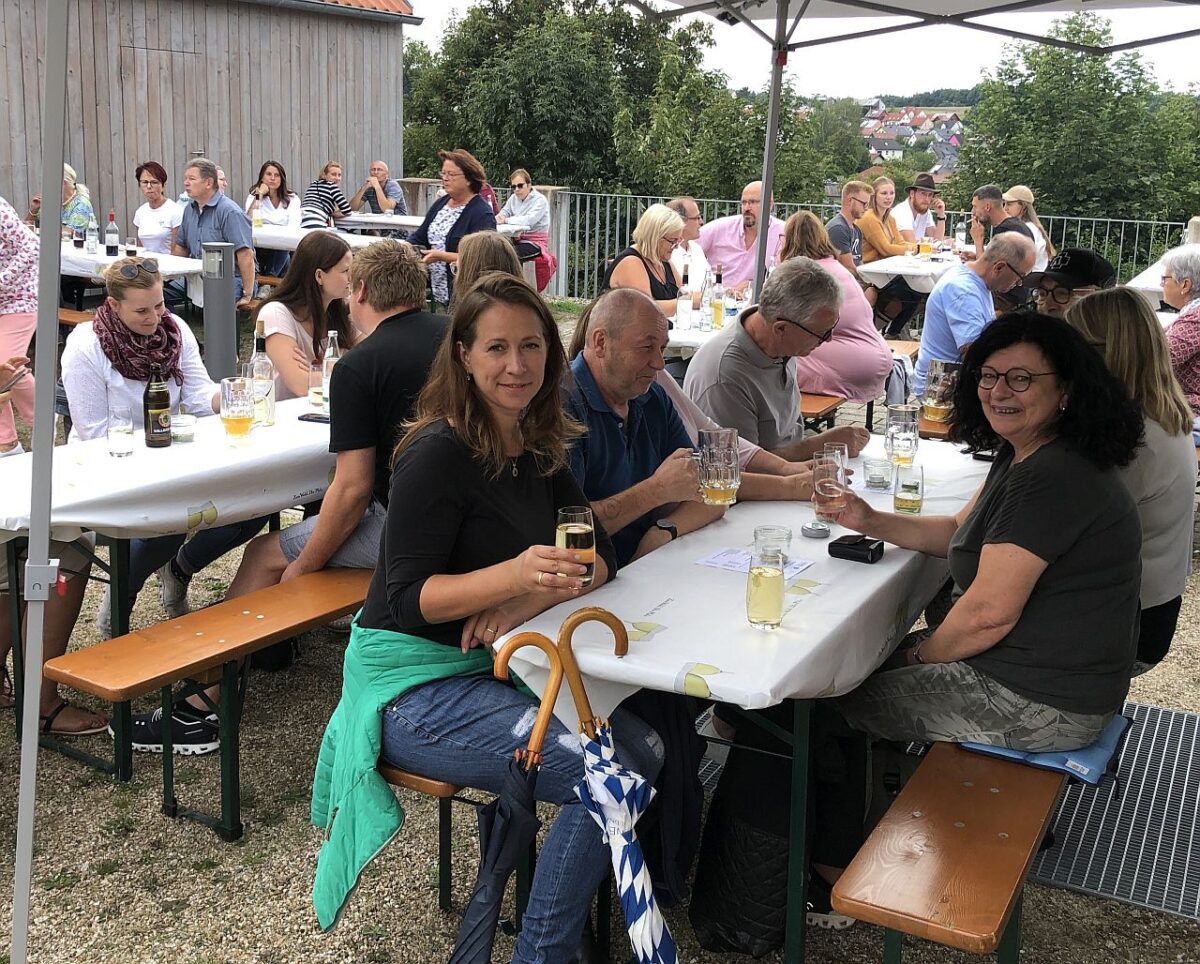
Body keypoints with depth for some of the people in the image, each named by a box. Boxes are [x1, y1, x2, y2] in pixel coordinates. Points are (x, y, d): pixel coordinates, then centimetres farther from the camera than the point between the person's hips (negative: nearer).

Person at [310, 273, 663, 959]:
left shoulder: (538, 451, 6)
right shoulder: (440, 453, -17)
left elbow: (599, 555, 3)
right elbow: (408, 598, -20)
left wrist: (530, 599, -17)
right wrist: (513, 574, -36)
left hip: (491, 667, 7)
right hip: (413, 687, -7)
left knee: (645, 750, -6)